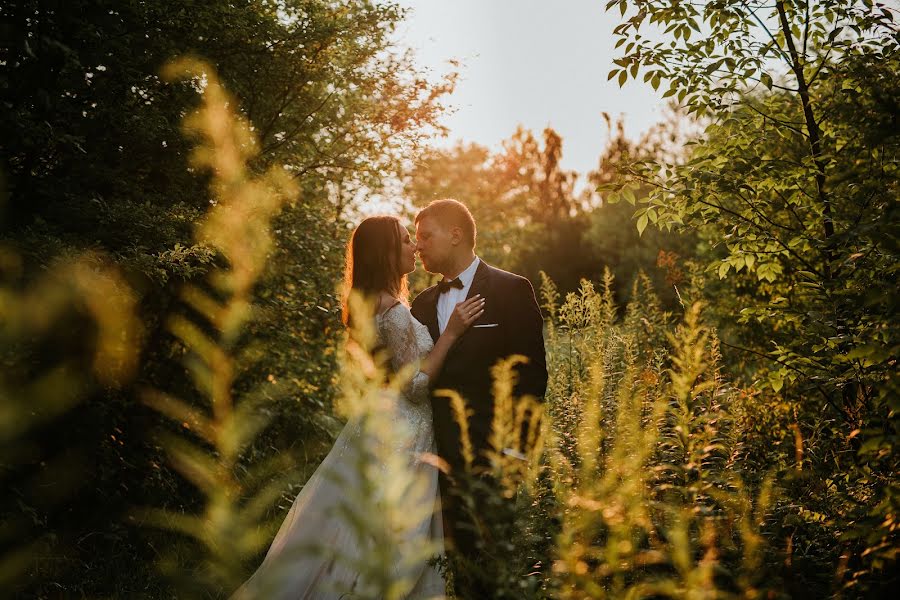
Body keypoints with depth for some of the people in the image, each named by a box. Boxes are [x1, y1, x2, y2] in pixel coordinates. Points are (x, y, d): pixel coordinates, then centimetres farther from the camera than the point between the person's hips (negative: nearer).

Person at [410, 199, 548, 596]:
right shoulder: (424, 303, 14)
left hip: (487, 455, -5)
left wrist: (513, 447, -12)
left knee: (489, 565, -3)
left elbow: (531, 373, -7)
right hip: (439, 455, 5)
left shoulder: (511, 291, -3)